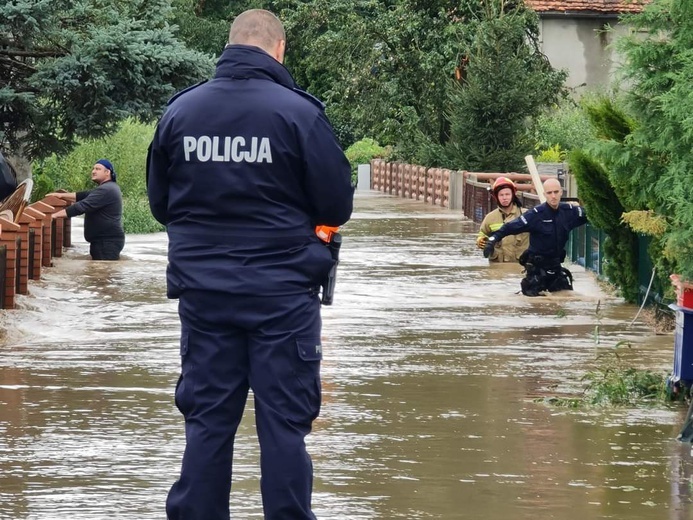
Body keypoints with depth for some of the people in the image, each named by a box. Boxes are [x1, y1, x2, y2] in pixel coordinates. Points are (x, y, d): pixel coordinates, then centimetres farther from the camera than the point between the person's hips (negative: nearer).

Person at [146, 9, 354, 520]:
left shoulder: (180, 110, 1)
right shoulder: (298, 111, -10)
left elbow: (160, 203, 10)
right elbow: (337, 207, -6)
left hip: (204, 291, 3)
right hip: (282, 292, -3)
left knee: (207, 419, 9)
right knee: (284, 421, 2)